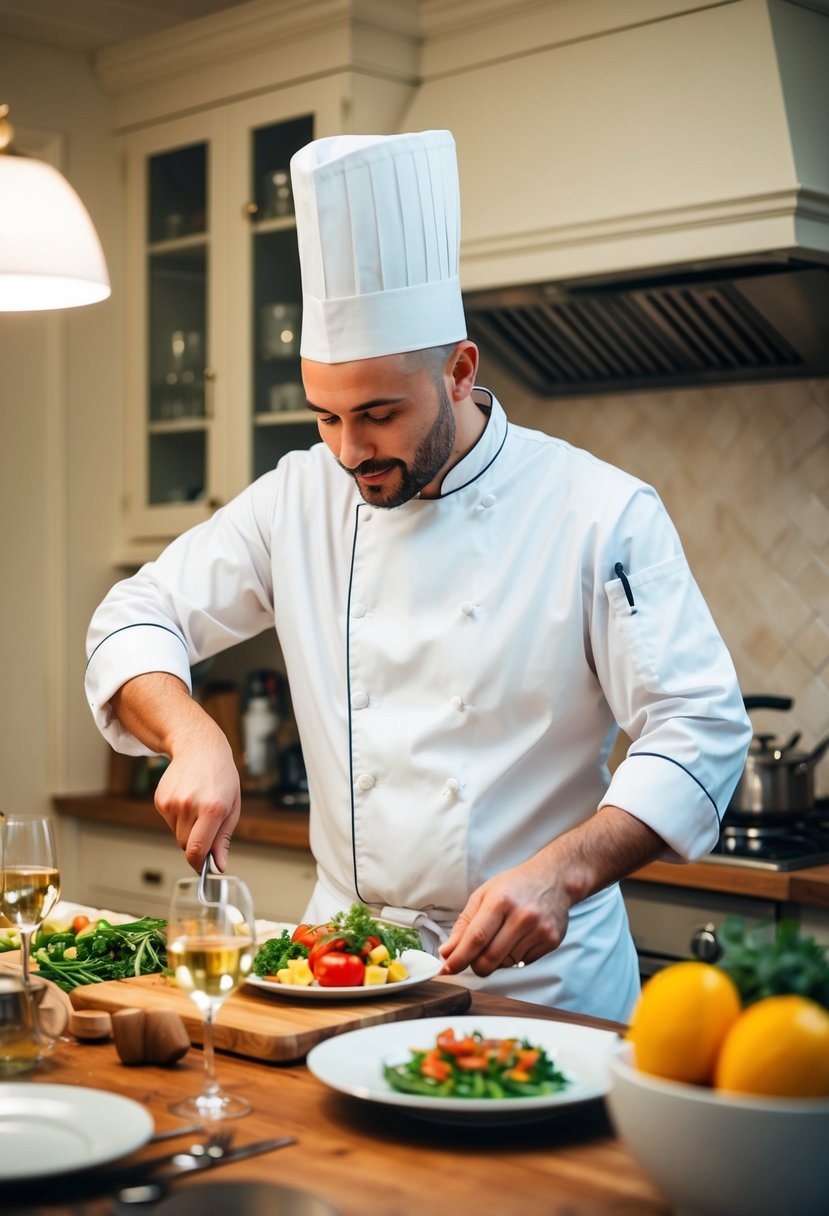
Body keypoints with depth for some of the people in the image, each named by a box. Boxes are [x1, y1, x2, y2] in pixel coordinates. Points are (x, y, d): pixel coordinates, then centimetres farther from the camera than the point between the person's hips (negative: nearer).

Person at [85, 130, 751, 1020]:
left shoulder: (598, 513, -9)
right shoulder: (300, 500, 2)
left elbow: (699, 732, -11)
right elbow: (136, 620, 7)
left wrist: (558, 874, -26)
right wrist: (193, 737, -14)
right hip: (346, 953, 3)